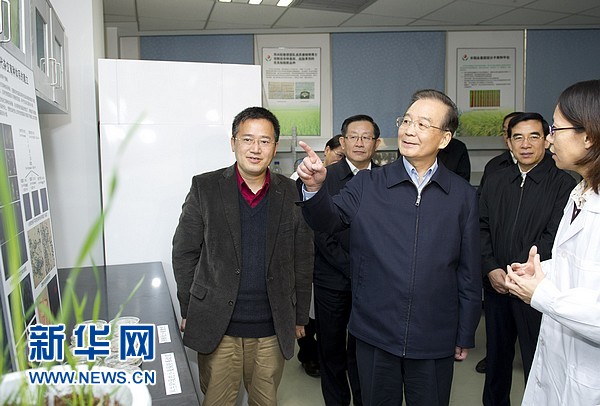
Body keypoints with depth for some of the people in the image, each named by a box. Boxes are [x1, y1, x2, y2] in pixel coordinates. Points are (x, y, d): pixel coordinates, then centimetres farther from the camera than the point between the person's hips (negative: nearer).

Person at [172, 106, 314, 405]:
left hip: (273, 331, 2)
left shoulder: (291, 194, 0)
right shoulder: (205, 188, -4)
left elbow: (303, 261, 6)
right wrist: (188, 311, 1)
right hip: (217, 328, -1)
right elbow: (184, 253, 2)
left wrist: (300, 317, 8)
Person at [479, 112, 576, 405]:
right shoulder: (496, 181, 8)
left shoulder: (563, 184, -6)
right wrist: (491, 269, -9)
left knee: (537, 359, 5)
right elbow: (482, 228, 4)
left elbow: (553, 238, -13)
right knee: (496, 353, 18)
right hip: (495, 284, 4)